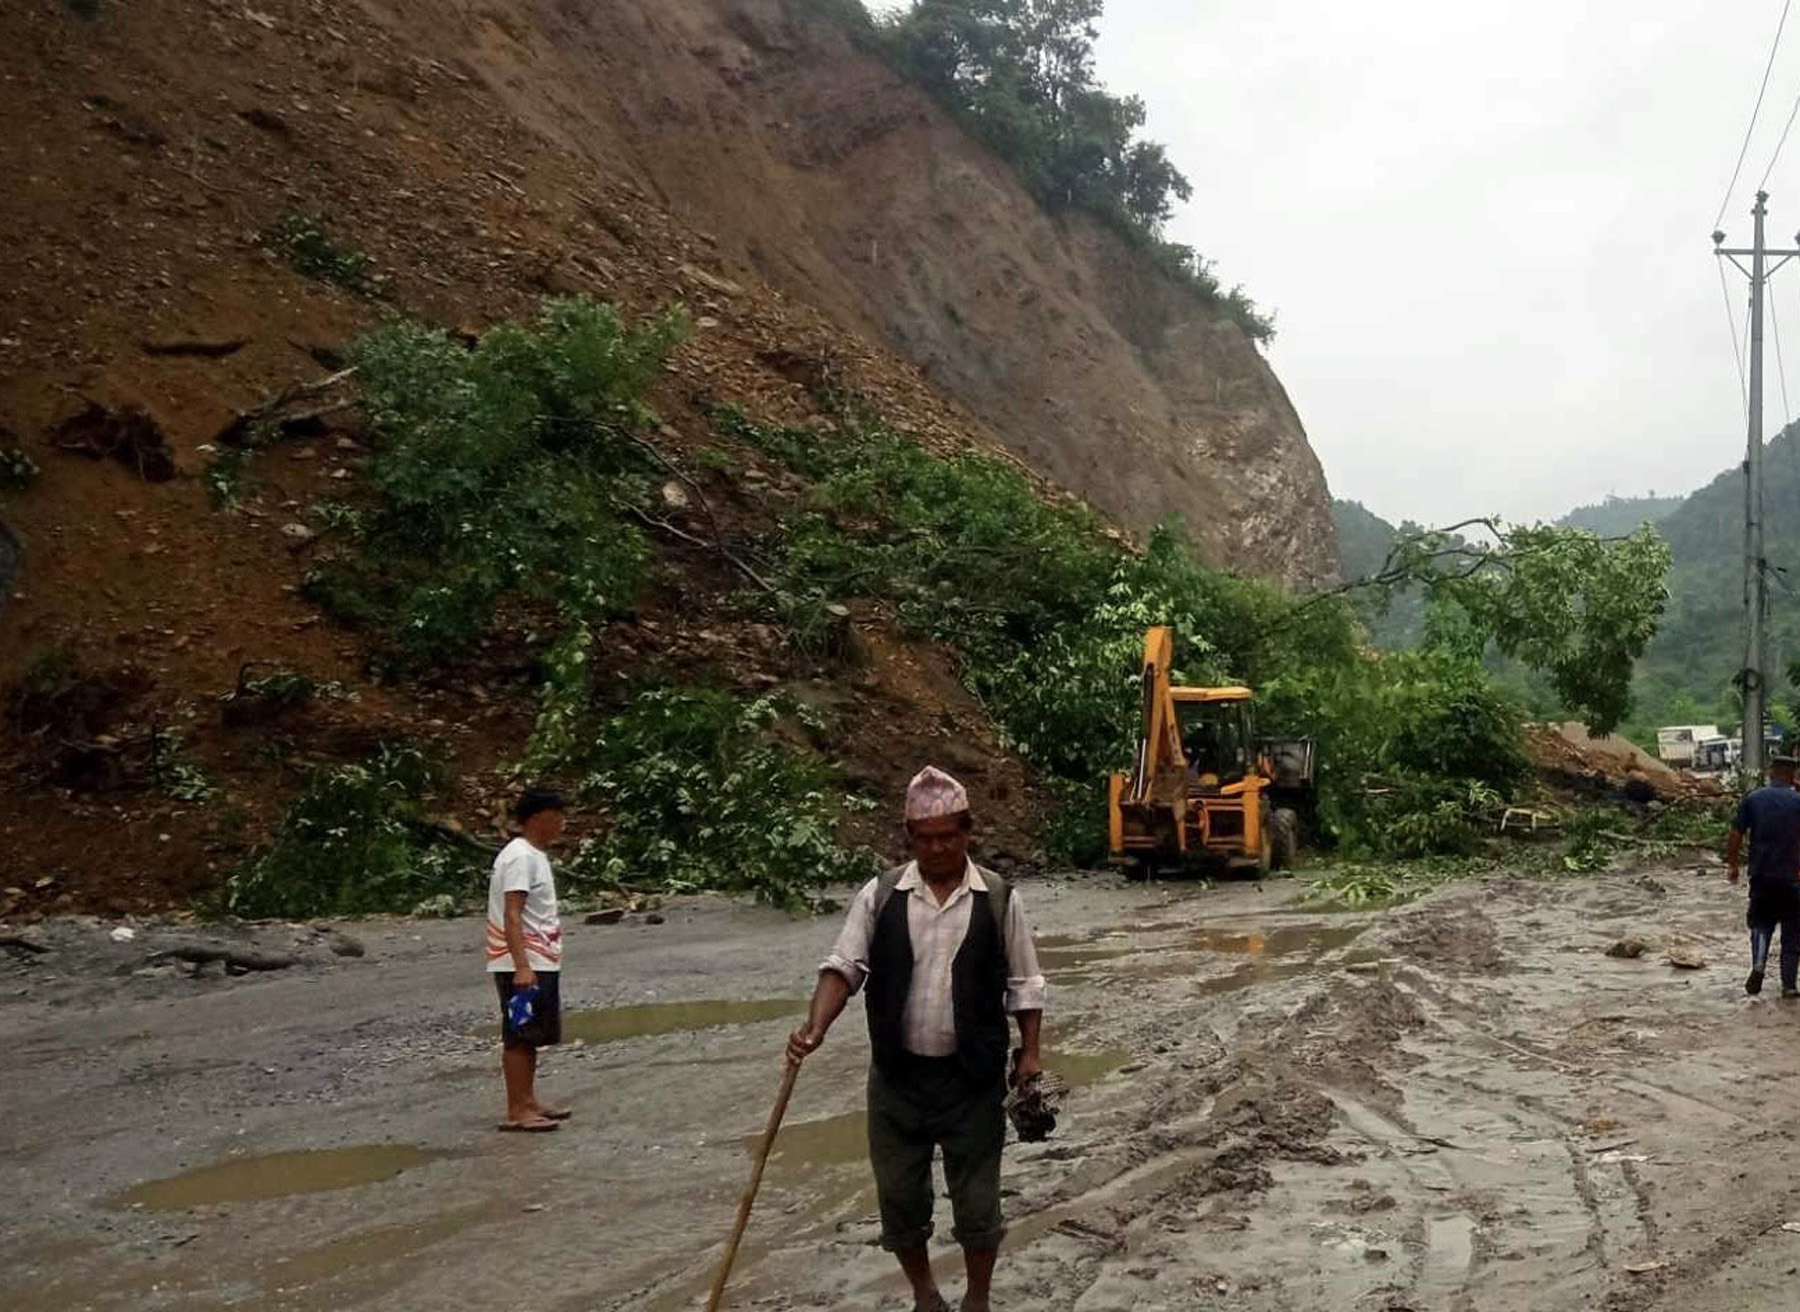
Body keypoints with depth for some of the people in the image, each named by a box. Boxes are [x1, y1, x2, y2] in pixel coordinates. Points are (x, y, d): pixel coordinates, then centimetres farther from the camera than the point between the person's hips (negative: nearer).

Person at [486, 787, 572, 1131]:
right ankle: (515, 1112, -2)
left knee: (531, 1037, 14)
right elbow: (511, 915, -23)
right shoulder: (520, 857, -16)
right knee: (519, 1037, -6)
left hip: (540, 963, 10)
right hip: (523, 966, -10)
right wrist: (521, 967, -29)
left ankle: (528, 1103, 21)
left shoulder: (534, 855, 16)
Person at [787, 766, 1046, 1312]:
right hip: (897, 1077, 1)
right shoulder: (880, 895, -3)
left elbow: (1024, 985, 3)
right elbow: (843, 967, -7)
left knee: (976, 1200, 8)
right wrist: (816, 1028, -22)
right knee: (899, 1196, 11)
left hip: (973, 1079, -1)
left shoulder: (999, 899, -4)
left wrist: (1029, 1051, -2)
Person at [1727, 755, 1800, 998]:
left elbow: (1735, 836, -2)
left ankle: (1759, 963, -7)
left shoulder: (1752, 800, 0)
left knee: (1761, 923, 18)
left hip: (1761, 875, 1)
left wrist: (1732, 865, 9)